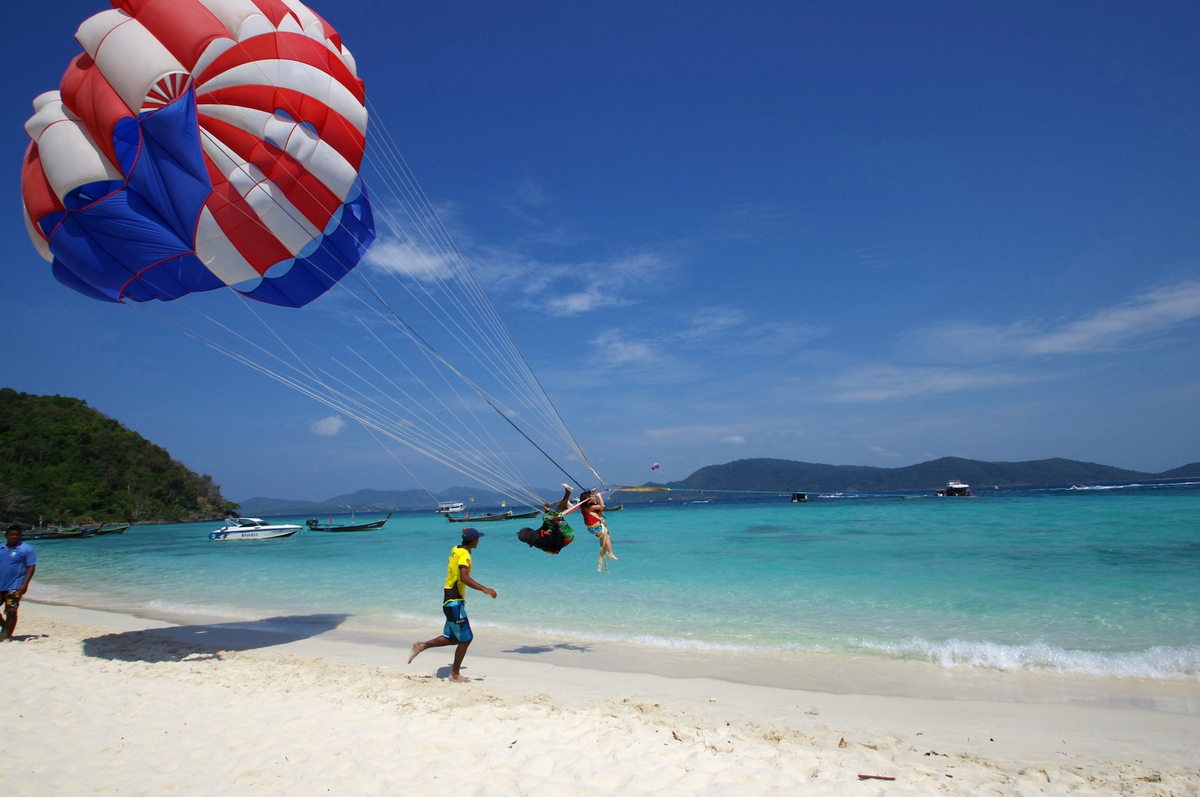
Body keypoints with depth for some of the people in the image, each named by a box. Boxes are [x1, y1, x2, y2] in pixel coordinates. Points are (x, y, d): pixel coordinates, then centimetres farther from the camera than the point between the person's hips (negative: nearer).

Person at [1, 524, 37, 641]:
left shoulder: (26, 548, -5)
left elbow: (31, 566, -8)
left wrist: (25, 584, -17)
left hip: (14, 587, -5)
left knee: (11, 612, -2)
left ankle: (7, 636, 10)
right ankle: (4, 627, 31)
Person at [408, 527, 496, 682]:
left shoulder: (456, 549, 9)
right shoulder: (464, 555, -17)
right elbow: (464, 577, -33)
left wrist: (465, 534, 39)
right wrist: (484, 589, -38)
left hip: (450, 600, 9)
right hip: (455, 601, -9)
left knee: (452, 638, 17)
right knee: (466, 638, -1)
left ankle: (421, 645, 19)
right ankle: (455, 674, 9)